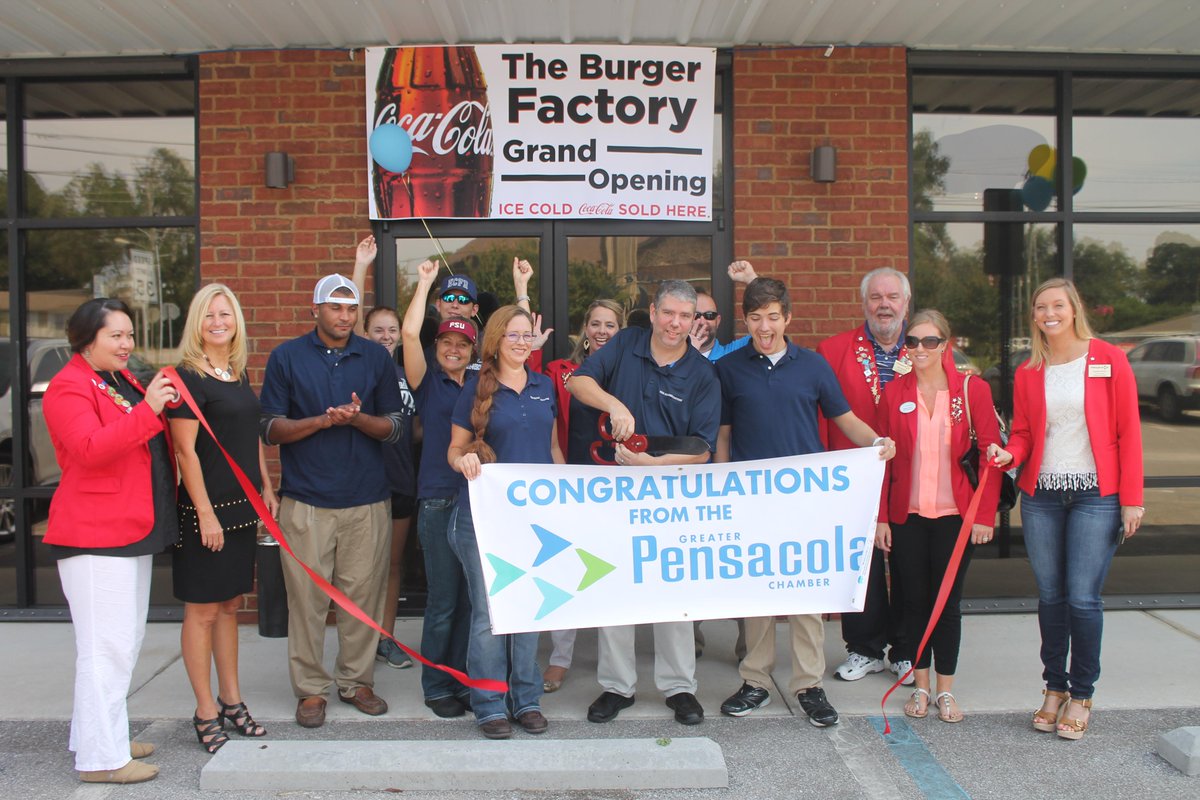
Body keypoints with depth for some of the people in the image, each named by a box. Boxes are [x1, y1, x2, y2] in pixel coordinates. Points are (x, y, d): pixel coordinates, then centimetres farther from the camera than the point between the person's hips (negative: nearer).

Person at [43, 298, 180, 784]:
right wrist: (147, 410, -32)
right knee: (107, 645, -6)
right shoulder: (69, 387, -12)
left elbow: (142, 440, 27)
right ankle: (101, 758, 3)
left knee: (124, 640, 17)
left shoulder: (121, 379, 16)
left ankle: (95, 736, 30)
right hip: (94, 535, -10)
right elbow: (90, 448, -27)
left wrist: (163, 403, 9)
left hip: (132, 530, 10)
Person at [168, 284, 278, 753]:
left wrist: (266, 488, 14)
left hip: (242, 505, 7)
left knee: (230, 605, 15)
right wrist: (205, 513, -17)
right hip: (206, 508, -7)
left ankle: (231, 700, 25)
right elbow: (186, 451, -15)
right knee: (203, 610, 2)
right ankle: (205, 712, 13)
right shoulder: (188, 377, -11)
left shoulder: (239, 374, 12)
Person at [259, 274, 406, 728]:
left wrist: (357, 418, -13)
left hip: (367, 500, 2)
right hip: (305, 500, -1)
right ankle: (310, 688, 15)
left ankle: (356, 681, 20)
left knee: (363, 594, 5)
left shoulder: (376, 358, 8)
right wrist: (323, 420, -14)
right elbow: (270, 428, 1)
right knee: (308, 597, 1)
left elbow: (394, 427, 7)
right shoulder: (287, 358, 4)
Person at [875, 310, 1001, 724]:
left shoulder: (973, 390, -3)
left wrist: (985, 514, -7)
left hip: (956, 515, -1)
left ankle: (946, 690, 21)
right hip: (906, 516, 1)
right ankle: (921, 686, 23)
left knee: (948, 601, 6)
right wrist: (880, 517, 0)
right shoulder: (894, 393, 1)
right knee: (915, 600, 9)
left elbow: (990, 454, -2)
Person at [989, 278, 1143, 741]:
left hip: (1096, 495, -3)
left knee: (1083, 598, -5)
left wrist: (1132, 497, -5)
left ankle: (1081, 695, 12)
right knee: (1050, 597, 9)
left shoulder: (1108, 359, -1)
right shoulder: (1027, 373, 8)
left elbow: (1128, 430, -2)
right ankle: (1054, 688, 22)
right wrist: (1009, 455, -11)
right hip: (1041, 495, 3)